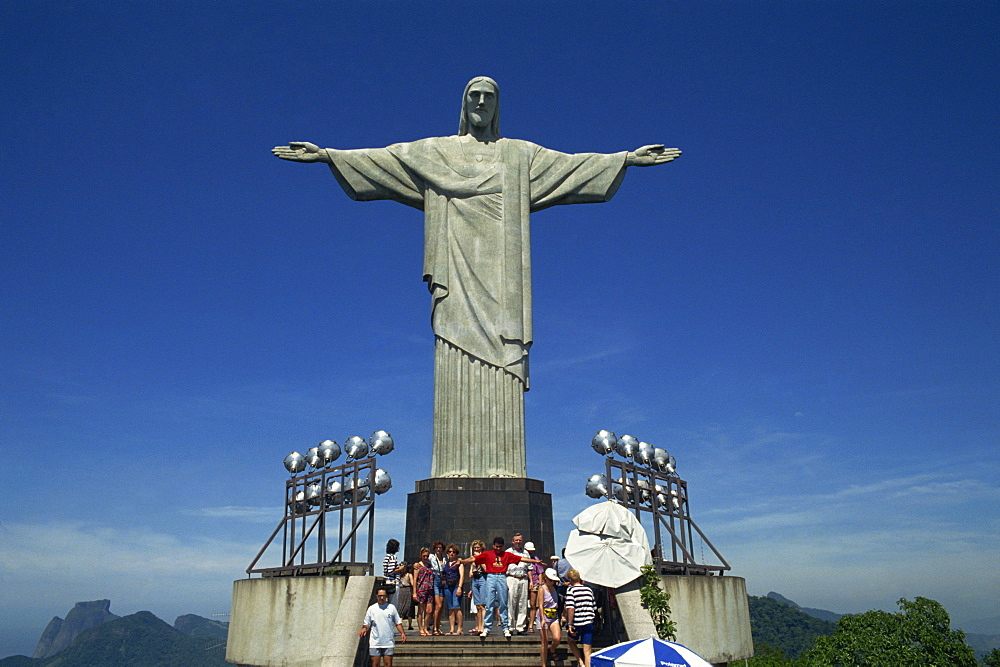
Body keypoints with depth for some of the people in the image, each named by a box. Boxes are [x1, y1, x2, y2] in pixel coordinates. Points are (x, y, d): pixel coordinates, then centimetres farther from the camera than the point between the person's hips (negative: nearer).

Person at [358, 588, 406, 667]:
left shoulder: (391, 607, 5)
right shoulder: (371, 609, 4)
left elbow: (398, 623, 10)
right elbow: (367, 624, 8)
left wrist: (402, 633, -3)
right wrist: (364, 629, -13)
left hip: (388, 642, 0)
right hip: (375, 642, 0)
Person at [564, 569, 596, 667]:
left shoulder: (571, 590, -6)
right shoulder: (589, 590, 10)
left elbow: (570, 608, -17)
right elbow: (595, 608, 15)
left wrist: (570, 624, -14)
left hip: (577, 623, -4)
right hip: (589, 623, 4)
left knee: (571, 641, 23)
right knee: (587, 651, 6)